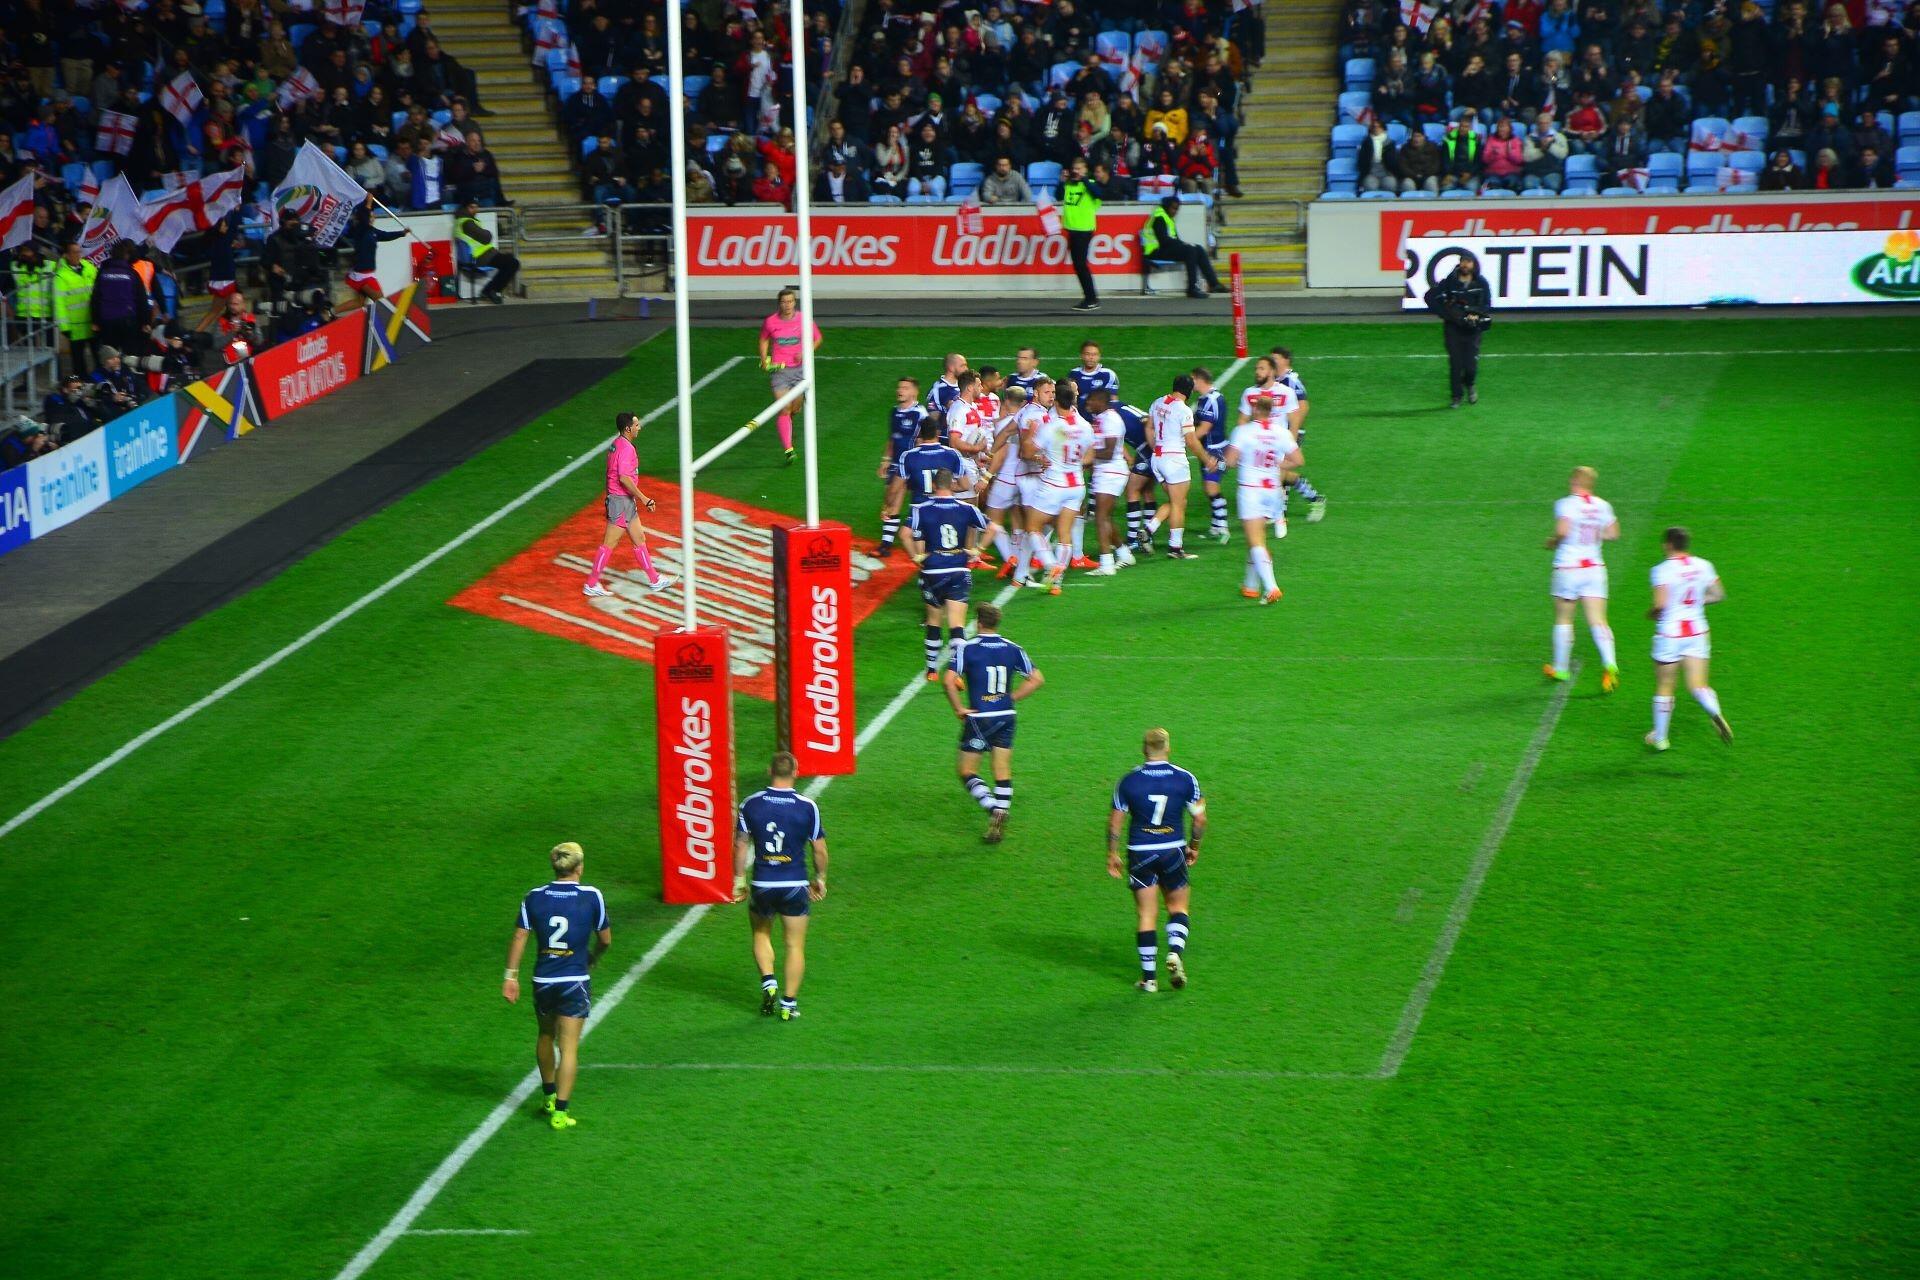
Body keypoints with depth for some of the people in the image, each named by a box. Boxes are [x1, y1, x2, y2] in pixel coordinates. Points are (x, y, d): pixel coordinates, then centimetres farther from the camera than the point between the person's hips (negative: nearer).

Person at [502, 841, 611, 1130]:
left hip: (543, 980, 3)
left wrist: (511, 976, 3)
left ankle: (549, 1096, 37)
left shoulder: (534, 897, -2)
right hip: (576, 981, -3)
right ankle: (560, 1111, -5)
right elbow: (605, 939, 2)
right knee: (569, 1047, -1)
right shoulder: (592, 896, -7)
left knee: (546, 1037, 24)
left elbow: (519, 937, -3)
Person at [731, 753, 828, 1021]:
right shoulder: (807, 807, -7)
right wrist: (820, 879, 14)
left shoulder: (750, 804, -4)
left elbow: (741, 845, 1)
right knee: (795, 945, 9)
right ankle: (789, 1003, 8)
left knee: (761, 934, 23)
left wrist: (740, 880, 11)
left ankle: (768, 980, 3)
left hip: (761, 885, 1)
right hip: (795, 885, -1)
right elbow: (819, 849, -1)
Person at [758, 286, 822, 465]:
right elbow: (764, 339, 17)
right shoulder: (770, 322, -2)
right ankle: (787, 449, -12)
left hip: (799, 368, 1)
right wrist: (764, 360, 4)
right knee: (784, 410, -10)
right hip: (779, 369, -1)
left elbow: (817, 339, 9)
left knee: (796, 407, 5)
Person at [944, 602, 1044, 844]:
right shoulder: (1012, 648, 4)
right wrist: (1011, 698, 10)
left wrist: (959, 709, -7)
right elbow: (1037, 679, 5)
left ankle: (992, 807, -17)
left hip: (978, 717, -4)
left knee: (966, 770, 5)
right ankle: (1001, 816, 3)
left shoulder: (966, 647, -7)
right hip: (1006, 716, 4)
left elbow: (949, 681, -18)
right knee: (1003, 772, 10)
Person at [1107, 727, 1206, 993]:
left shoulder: (1129, 781, -4)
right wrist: (1194, 847, 16)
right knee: (1178, 907, 17)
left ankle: (1149, 977, 5)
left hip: (1140, 854, 0)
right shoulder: (1185, 778, -4)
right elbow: (1200, 818, 0)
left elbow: (1115, 822, -1)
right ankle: (1176, 951, -10)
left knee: (1146, 915, 5)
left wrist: (1112, 855, 10)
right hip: (1173, 851, 0)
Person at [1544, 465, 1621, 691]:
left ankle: (1561, 668, 24)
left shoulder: (1566, 504, -12)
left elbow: (1562, 531, -26)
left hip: (1568, 568, -4)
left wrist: (1552, 542, -6)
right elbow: (1613, 534, 8)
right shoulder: (1603, 506, 4)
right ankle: (1609, 663, -21)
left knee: (1563, 620, 13)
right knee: (1597, 621, 0)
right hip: (1595, 568, 4)